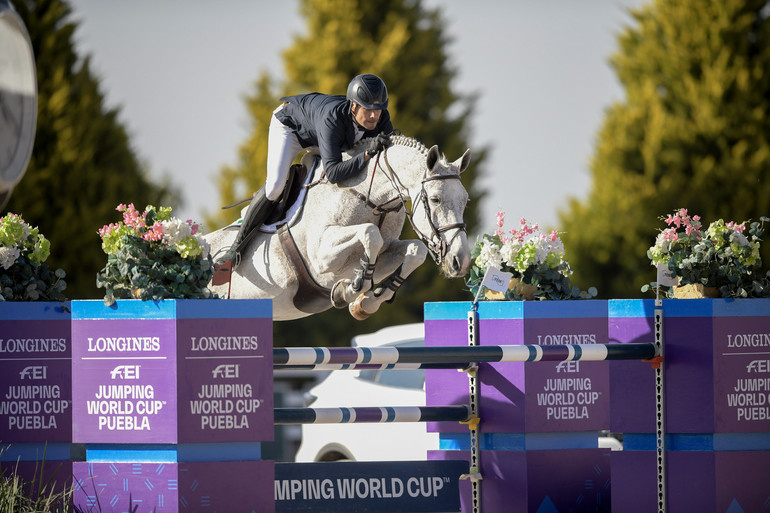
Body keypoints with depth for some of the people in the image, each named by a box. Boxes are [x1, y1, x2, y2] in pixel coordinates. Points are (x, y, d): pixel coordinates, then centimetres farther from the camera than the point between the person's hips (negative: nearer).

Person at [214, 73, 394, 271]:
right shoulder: (333, 119, -46)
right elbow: (333, 173, -52)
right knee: (275, 185, -24)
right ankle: (236, 248, -12)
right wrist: (368, 154, -60)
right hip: (289, 124, -7)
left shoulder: (381, 120, -29)